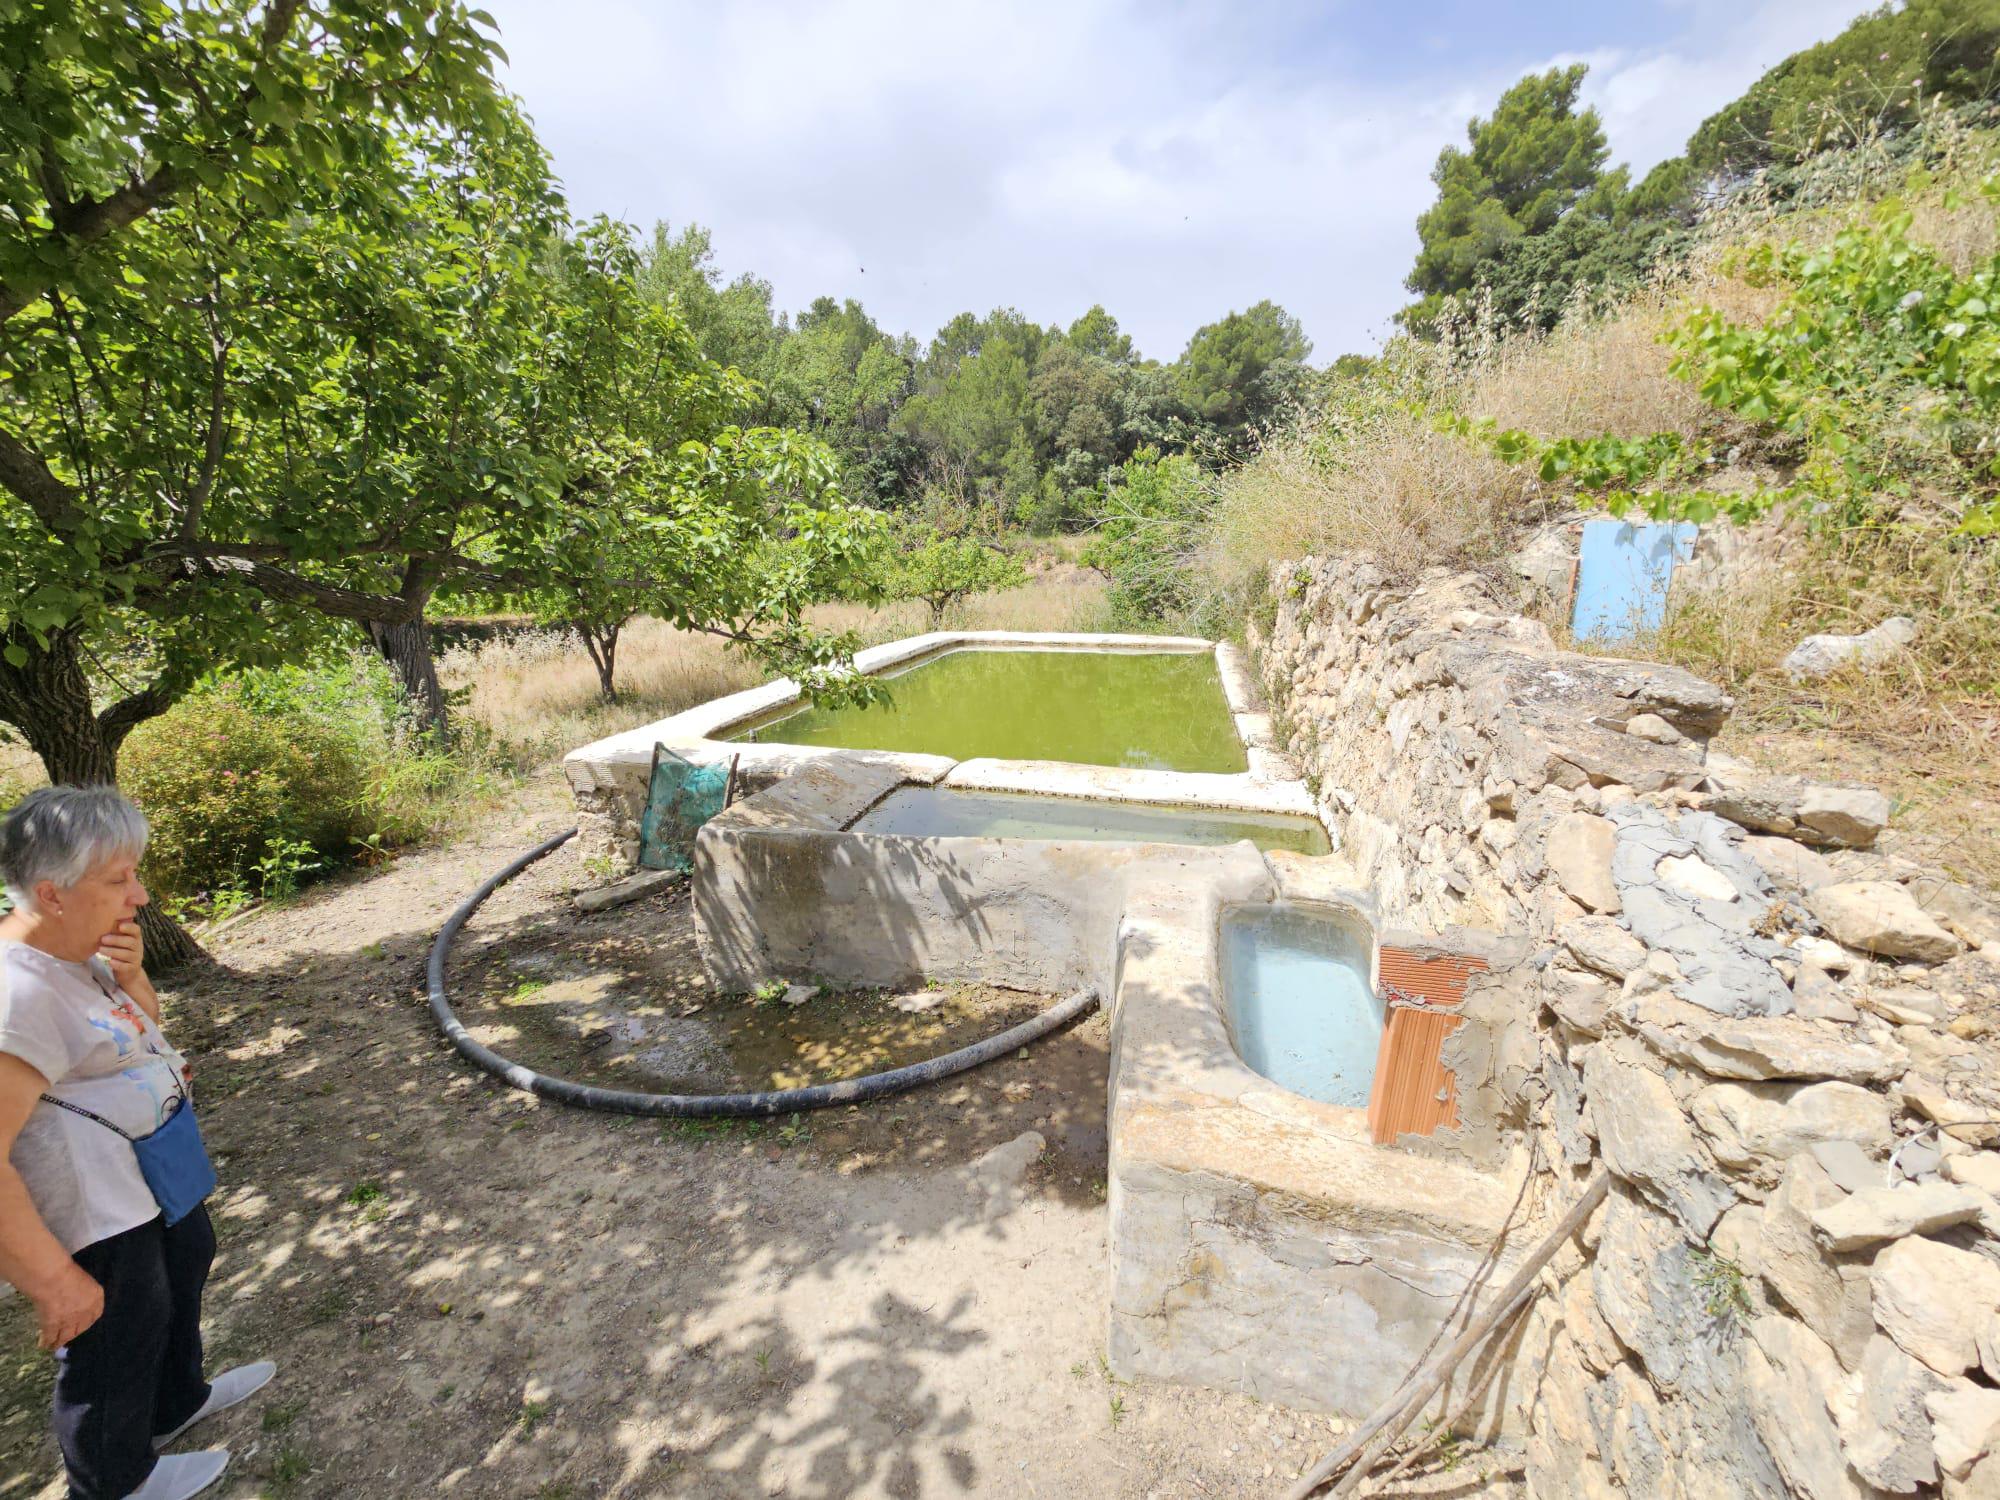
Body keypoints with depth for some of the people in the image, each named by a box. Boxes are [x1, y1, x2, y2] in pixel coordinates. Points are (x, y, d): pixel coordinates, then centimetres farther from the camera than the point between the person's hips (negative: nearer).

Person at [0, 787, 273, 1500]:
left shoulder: (73, 950, -5)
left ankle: (177, 1401, 57)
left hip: (146, 1174, 10)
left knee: (185, 1263, 30)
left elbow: (144, 1032, 10)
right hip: (95, 1221, -10)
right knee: (117, 1346, 15)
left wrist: (130, 976, -12)